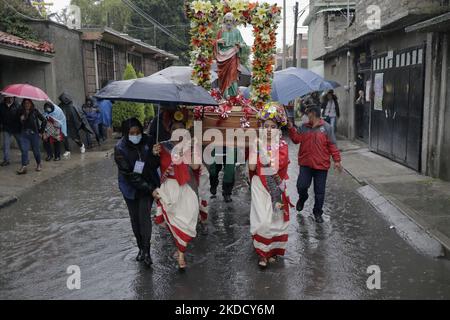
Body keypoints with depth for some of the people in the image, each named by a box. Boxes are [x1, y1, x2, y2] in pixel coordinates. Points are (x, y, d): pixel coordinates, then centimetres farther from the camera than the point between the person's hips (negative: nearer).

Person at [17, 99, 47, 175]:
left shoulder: (35, 111, -5)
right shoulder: (21, 112, 4)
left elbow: (44, 120, -3)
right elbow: (20, 123, 13)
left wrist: (41, 131, -3)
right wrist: (21, 119, -7)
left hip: (34, 133, -2)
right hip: (24, 134, 2)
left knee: (36, 150, 7)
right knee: (24, 150, -8)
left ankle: (38, 165, 27)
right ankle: (24, 167, -9)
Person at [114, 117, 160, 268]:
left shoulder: (147, 141, -14)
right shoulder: (120, 149, -21)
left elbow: (155, 164, -3)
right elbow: (129, 175, -24)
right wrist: (150, 189, -27)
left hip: (149, 183, 0)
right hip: (130, 187, 0)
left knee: (144, 215, -10)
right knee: (135, 218, 12)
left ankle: (146, 250, -1)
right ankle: (141, 248, 29)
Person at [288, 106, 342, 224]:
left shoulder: (326, 127, -3)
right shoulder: (304, 127, 7)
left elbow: (332, 145, -4)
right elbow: (296, 139, 2)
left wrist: (337, 160, -6)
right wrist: (291, 128, -10)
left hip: (321, 165, -2)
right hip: (305, 163, 2)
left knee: (320, 191, 5)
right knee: (301, 185, -5)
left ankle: (318, 213, 22)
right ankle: (302, 198, 31)